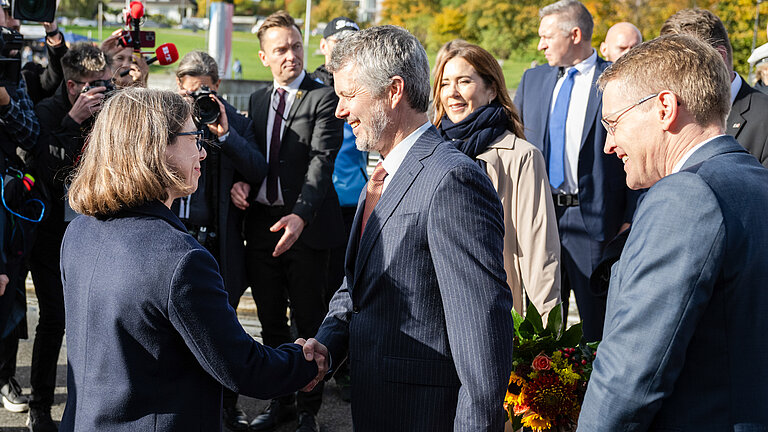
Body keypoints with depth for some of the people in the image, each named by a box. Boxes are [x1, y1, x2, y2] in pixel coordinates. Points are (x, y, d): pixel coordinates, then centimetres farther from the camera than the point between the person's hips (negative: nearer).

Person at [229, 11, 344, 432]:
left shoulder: (323, 98, -7)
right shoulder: (257, 100, 14)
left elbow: (322, 160, -17)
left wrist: (300, 215, -31)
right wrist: (239, 180, -5)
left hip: (304, 225, -6)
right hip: (261, 223, 6)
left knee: (309, 323, 4)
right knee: (271, 323, 14)